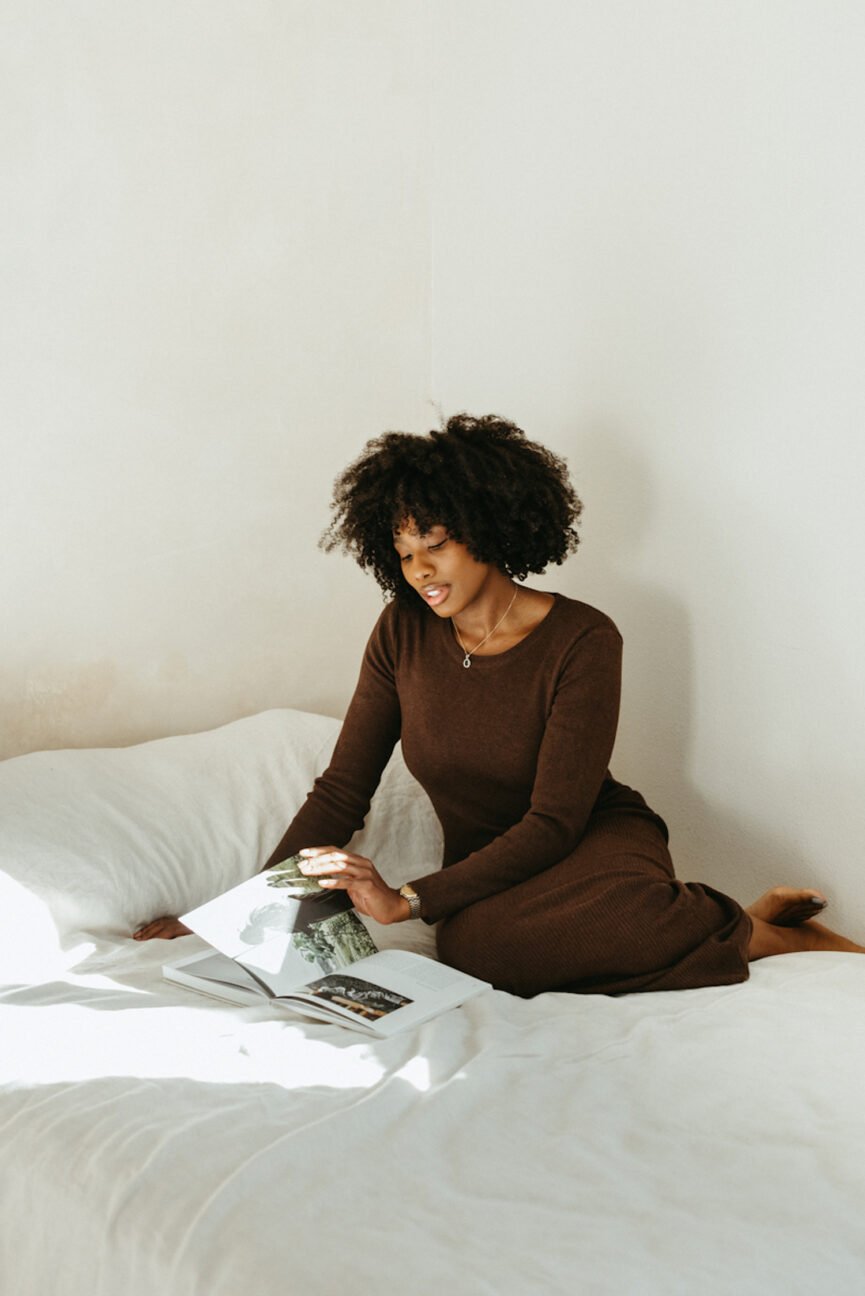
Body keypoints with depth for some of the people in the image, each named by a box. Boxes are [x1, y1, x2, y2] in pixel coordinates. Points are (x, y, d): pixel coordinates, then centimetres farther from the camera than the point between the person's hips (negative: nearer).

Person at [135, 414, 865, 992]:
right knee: (477, 945, -36)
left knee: (475, 946, -40)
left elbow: (554, 822, -18)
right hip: (487, 867, 4)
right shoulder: (403, 633, 1)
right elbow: (342, 792, 1)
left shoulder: (583, 641, -13)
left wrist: (408, 901, -26)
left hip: (596, 840, -3)